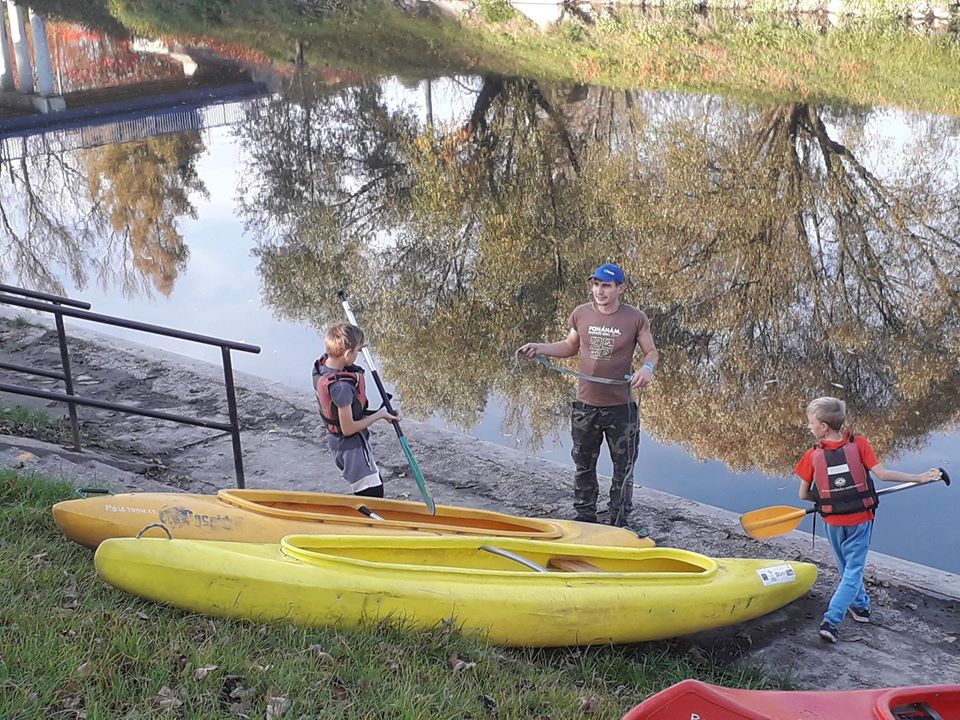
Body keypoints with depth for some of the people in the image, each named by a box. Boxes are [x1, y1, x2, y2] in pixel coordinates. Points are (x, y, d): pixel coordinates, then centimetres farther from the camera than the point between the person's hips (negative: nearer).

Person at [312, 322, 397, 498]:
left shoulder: (322, 364, -8)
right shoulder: (341, 386, -33)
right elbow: (348, 429, -25)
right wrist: (380, 415, -15)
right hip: (352, 446, -10)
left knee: (375, 483, 24)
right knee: (372, 493, -1)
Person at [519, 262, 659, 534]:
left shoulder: (635, 318, -9)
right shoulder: (581, 314, -2)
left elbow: (652, 352, 0)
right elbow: (571, 347, 14)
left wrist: (647, 368, -22)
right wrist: (540, 348, 0)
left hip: (621, 407, -2)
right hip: (585, 405, 2)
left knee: (623, 466, 10)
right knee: (584, 465, 15)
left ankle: (620, 519, 26)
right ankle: (585, 516, 32)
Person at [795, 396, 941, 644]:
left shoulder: (812, 456, -10)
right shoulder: (859, 444, -12)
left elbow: (803, 495, -4)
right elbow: (882, 474, -17)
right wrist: (920, 478, -9)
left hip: (833, 521, 1)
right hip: (860, 519, -1)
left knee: (847, 567, 24)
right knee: (854, 569, 7)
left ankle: (860, 606, 40)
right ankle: (830, 620, -3)